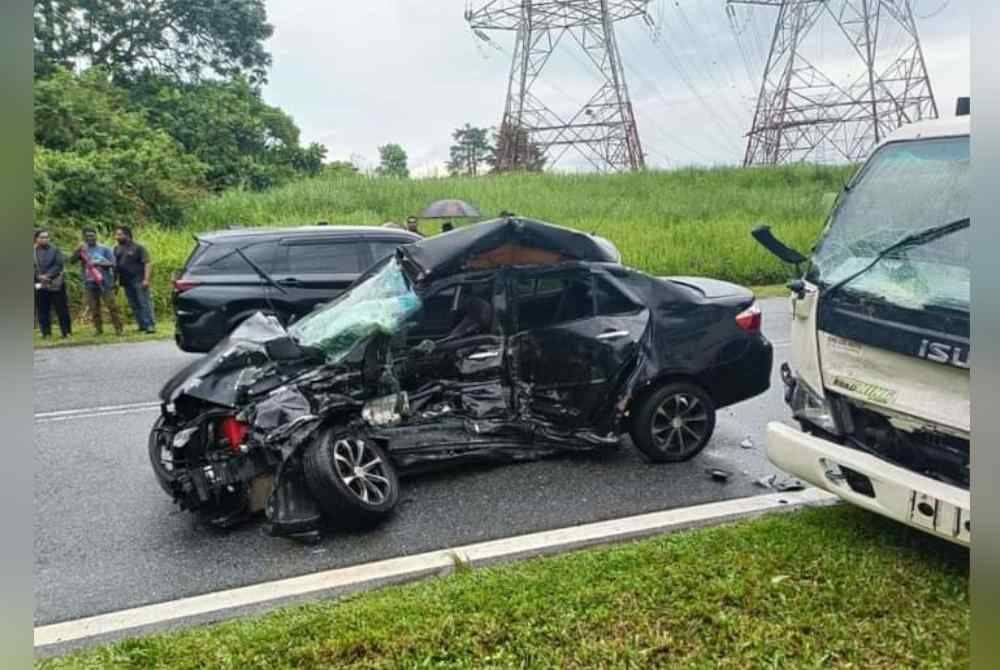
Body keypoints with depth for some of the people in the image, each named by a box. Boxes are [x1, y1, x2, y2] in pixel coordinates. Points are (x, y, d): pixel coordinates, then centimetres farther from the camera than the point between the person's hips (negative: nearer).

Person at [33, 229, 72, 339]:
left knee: (62, 309, 2)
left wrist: (48, 275, -14)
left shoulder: (55, 249, 4)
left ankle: (67, 332, 9)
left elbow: (60, 265, -5)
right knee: (43, 311, 4)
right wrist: (40, 277, -14)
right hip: (39, 285, 1)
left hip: (56, 284, -1)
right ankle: (46, 333, 10)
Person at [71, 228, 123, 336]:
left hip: (105, 283, -2)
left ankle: (118, 328, 1)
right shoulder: (82, 249, 8)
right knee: (94, 308, 5)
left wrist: (98, 263, -16)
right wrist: (78, 250, -20)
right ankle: (98, 329, 12)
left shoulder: (104, 249, 3)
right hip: (89, 284, 2)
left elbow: (112, 263, -3)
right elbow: (72, 260, -5)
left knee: (112, 306, -4)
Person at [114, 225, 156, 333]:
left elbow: (147, 263, -8)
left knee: (144, 303, -8)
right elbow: (115, 265, 17)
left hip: (138, 281, -6)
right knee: (133, 305, 6)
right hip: (126, 282, 6)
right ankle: (142, 325, 11)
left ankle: (150, 325, -9)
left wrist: (146, 279, -17)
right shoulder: (117, 249, 15)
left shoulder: (138, 248, -2)